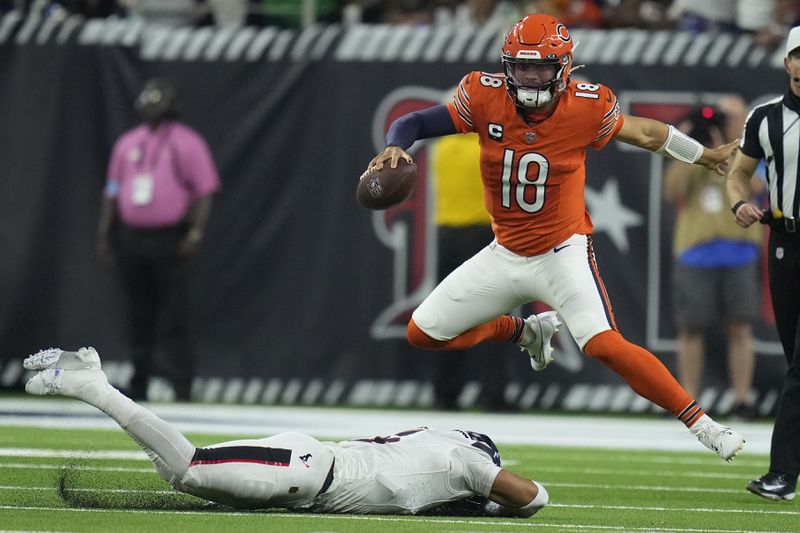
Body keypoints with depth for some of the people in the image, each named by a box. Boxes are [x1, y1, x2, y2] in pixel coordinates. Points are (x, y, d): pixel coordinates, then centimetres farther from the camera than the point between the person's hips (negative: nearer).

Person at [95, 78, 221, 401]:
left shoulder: (187, 142, 0)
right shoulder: (127, 143, 15)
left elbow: (205, 191, -5)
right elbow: (112, 192, 16)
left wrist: (196, 232, -15)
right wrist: (104, 235, 9)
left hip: (169, 240, -5)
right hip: (130, 238, 5)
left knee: (175, 320, -9)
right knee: (138, 319, 8)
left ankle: (182, 392, -8)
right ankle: (137, 390, 13)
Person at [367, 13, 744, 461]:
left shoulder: (586, 108, -18)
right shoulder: (485, 97, -15)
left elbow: (645, 133, 0)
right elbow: (415, 123, -8)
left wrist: (707, 156, 13)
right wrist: (395, 147, -32)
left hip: (564, 251, -4)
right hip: (506, 253, 4)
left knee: (604, 344, -26)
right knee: (423, 334, 9)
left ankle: (702, 424, -19)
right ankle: (526, 331, 32)